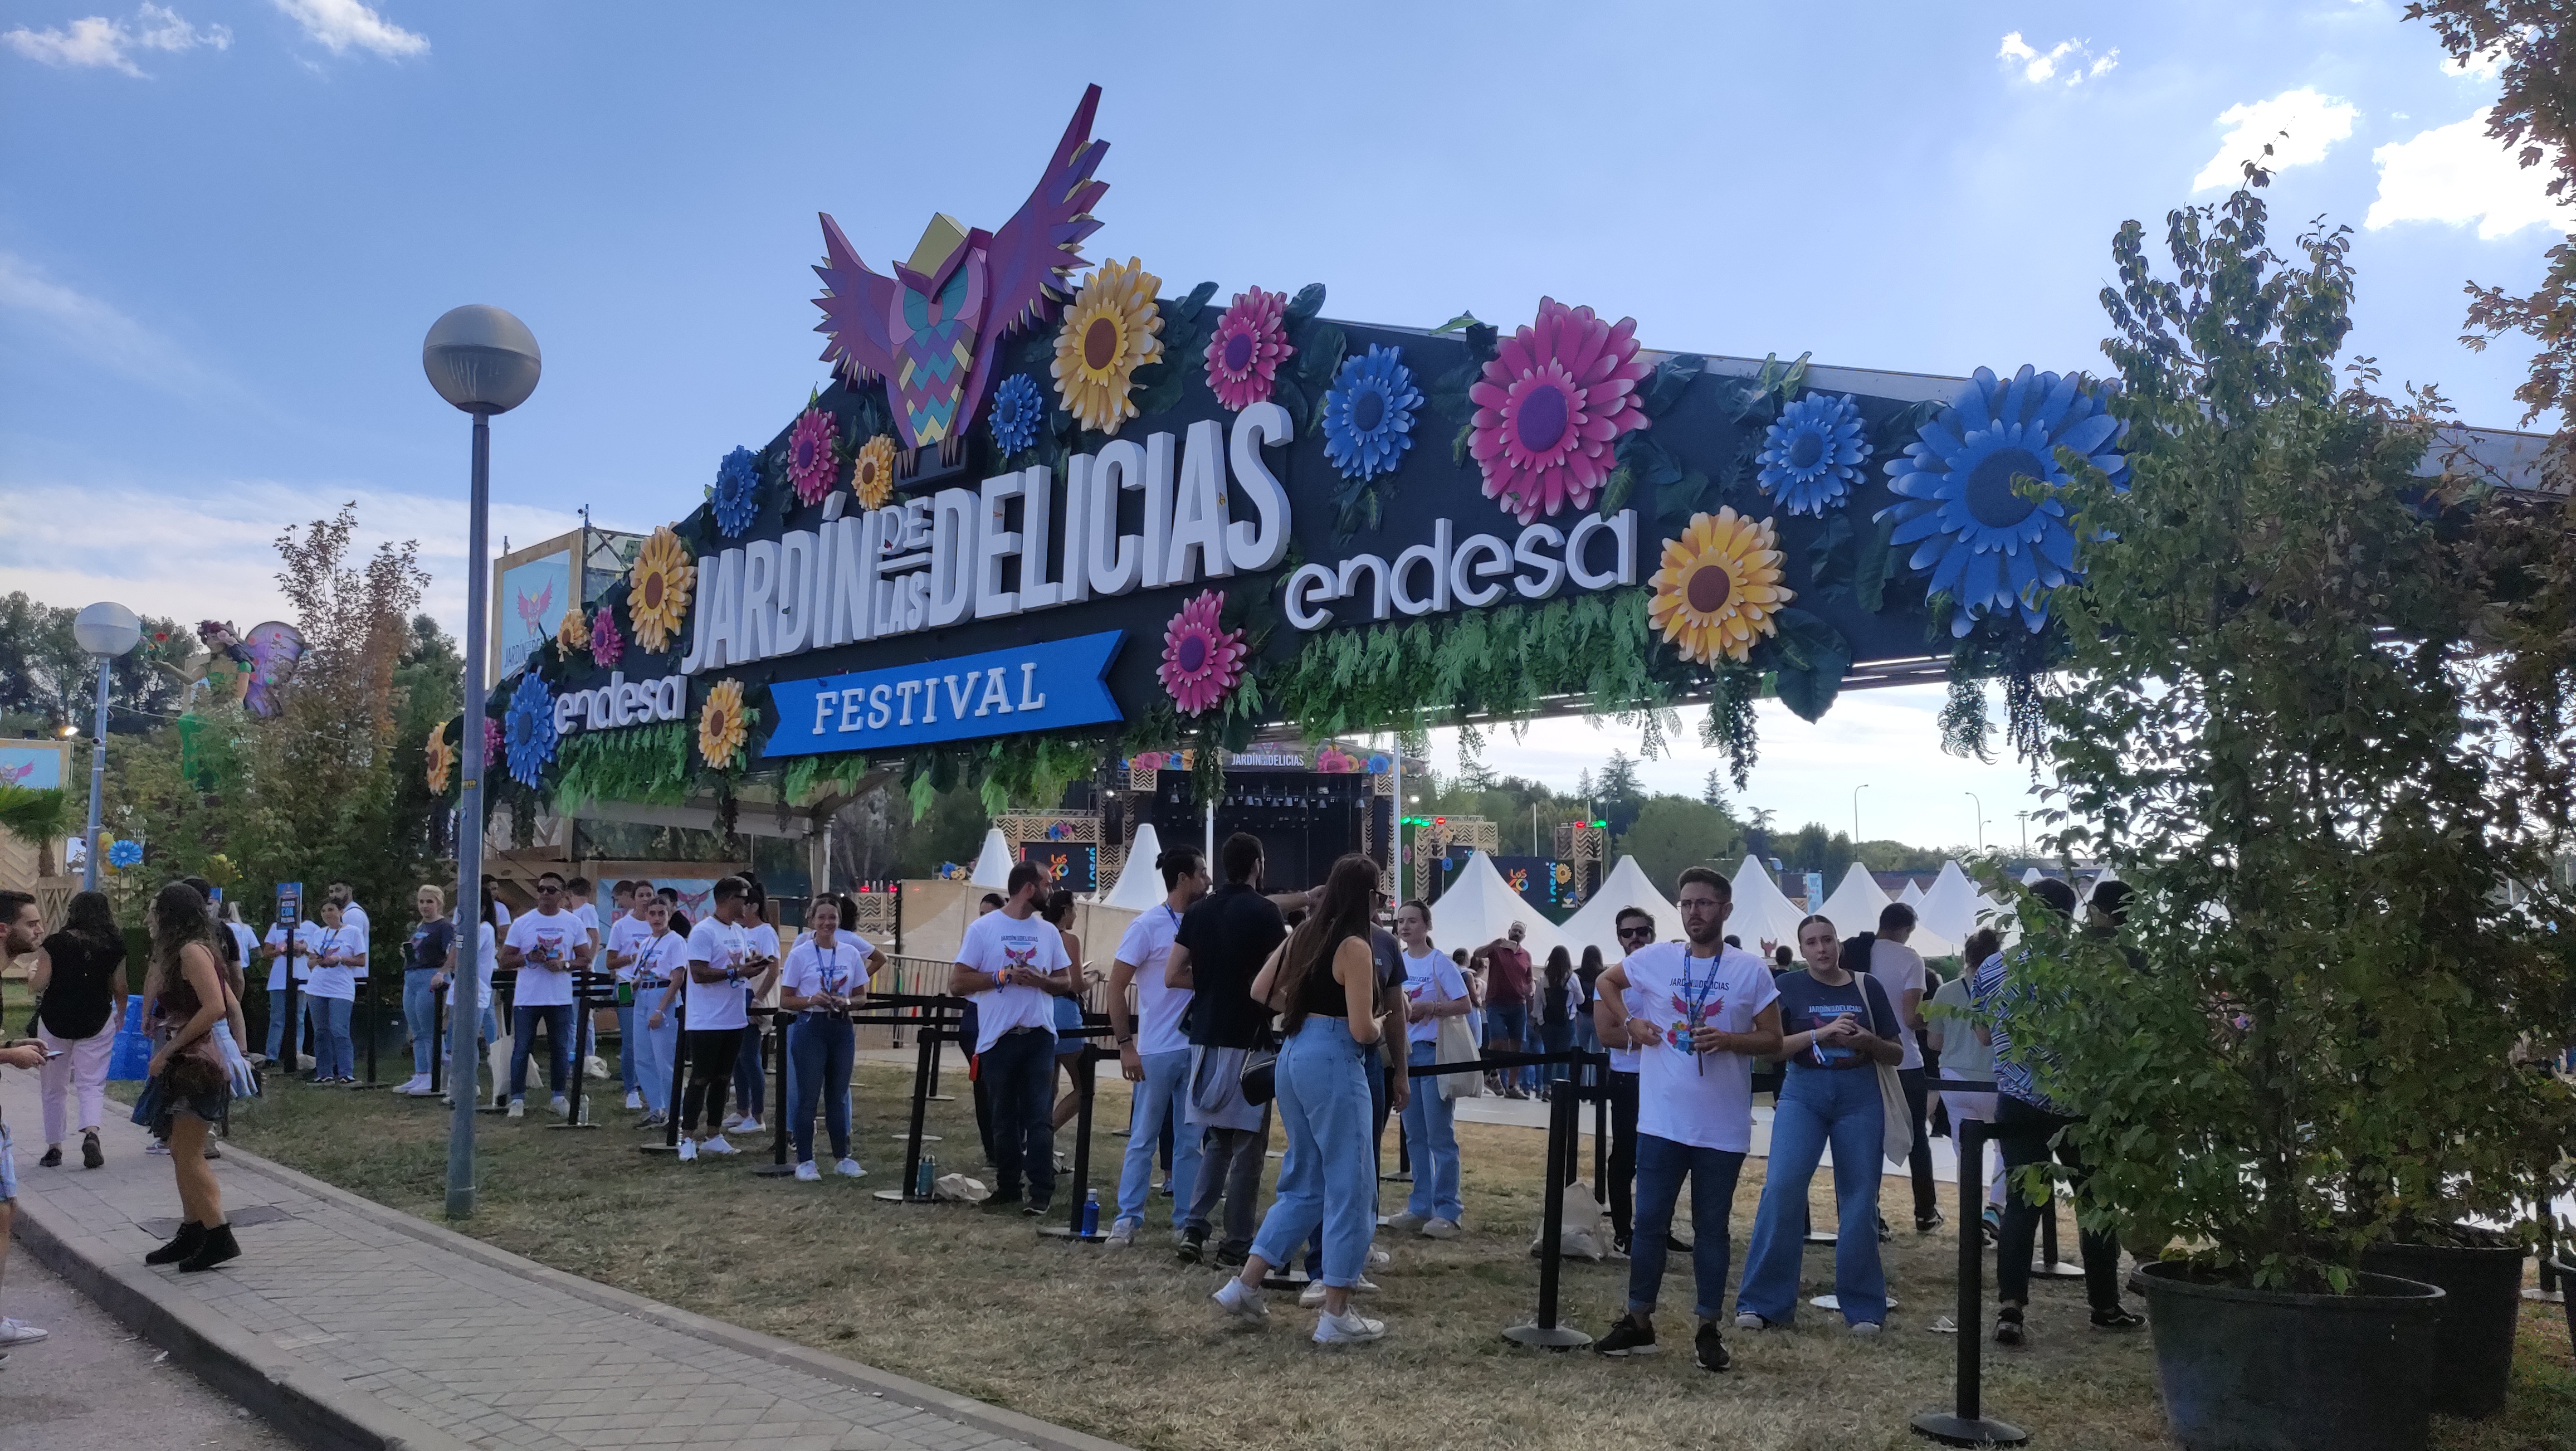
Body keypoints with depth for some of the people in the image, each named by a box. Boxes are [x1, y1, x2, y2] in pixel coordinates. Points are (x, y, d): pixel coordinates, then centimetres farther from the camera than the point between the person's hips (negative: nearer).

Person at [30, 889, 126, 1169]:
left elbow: (38, 985, -6)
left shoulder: (55, 943, -6)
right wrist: (121, 1016, 17)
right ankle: (91, 1132, -20)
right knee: (92, 1083, 4)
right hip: (97, 1022, 1)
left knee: (55, 1088, 12)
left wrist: (31, 972, 16)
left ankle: (54, 1147, 16)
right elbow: (120, 988, 0)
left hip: (55, 1021, -1)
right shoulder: (115, 946, -2)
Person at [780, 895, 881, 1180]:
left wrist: (847, 1002, -11)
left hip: (842, 1028, 3)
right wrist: (811, 1001, -19)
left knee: (838, 1095, 10)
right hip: (810, 1027, -3)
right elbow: (785, 1000, -1)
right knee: (808, 1096, 0)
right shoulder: (800, 954, -3)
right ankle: (805, 1161, 8)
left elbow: (861, 996, 11)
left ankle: (843, 1158, 19)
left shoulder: (851, 952, 5)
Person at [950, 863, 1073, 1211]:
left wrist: (1041, 981, -8)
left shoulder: (1049, 933, 10)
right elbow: (957, 983, -5)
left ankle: (1041, 1191, -3)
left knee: (1039, 1117, -5)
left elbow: (1066, 982, 13)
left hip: (1039, 1036, 2)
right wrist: (1003, 977, -15)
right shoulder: (983, 928, -1)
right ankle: (1007, 1187, 20)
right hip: (998, 1038, -2)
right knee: (1004, 1118, 9)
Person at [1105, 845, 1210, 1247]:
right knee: (1144, 1139, 3)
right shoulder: (1148, 925, -8)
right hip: (1158, 1051, -5)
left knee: (1191, 1141, 9)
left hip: (1197, 1049, 5)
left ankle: (1186, 1220, 18)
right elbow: (1116, 987, -7)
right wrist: (1126, 1045, -12)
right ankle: (1128, 1219, 12)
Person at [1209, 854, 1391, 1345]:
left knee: (1303, 1184, 18)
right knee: (1350, 1187, 1)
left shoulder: (1306, 933, 10)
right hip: (1333, 1064, -9)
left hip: (1294, 1055, 9)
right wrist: (1382, 1024, 5)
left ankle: (1245, 1285, 17)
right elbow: (1362, 1030, -16)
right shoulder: (1354, 947, -13)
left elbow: (1260, 991, 17)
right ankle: (1336, 1315, 6)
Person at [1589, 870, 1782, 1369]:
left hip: (1723, 1128, -1)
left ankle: (1709, 1330, 19)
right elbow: (1606, 981, 18)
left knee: (1711, 1227, 9)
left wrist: (1729, 1040, -18)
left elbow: (1773, 1040, 0)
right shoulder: (1654, 958, 1)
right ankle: (1638, 1321, 19)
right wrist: (1629, 1021, 2)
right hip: (1662, 1121, 1)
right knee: (1650, 1221, 7)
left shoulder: (1750, 970, -3)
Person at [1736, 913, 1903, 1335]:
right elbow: (1772, 1048, -6)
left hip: (1860, 1095, 1)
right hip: (1803, 1092, -1)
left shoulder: (1867, 986, 5)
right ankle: (1763, 1302, -5)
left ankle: (1863, 1308, 16)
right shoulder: (1789, 987, 2)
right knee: (1782, 1186, -14)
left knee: (1860, 1199, 3)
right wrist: (1822, 1033, -18)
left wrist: (1869, 1040, -13)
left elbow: (1897, 1054, 9)